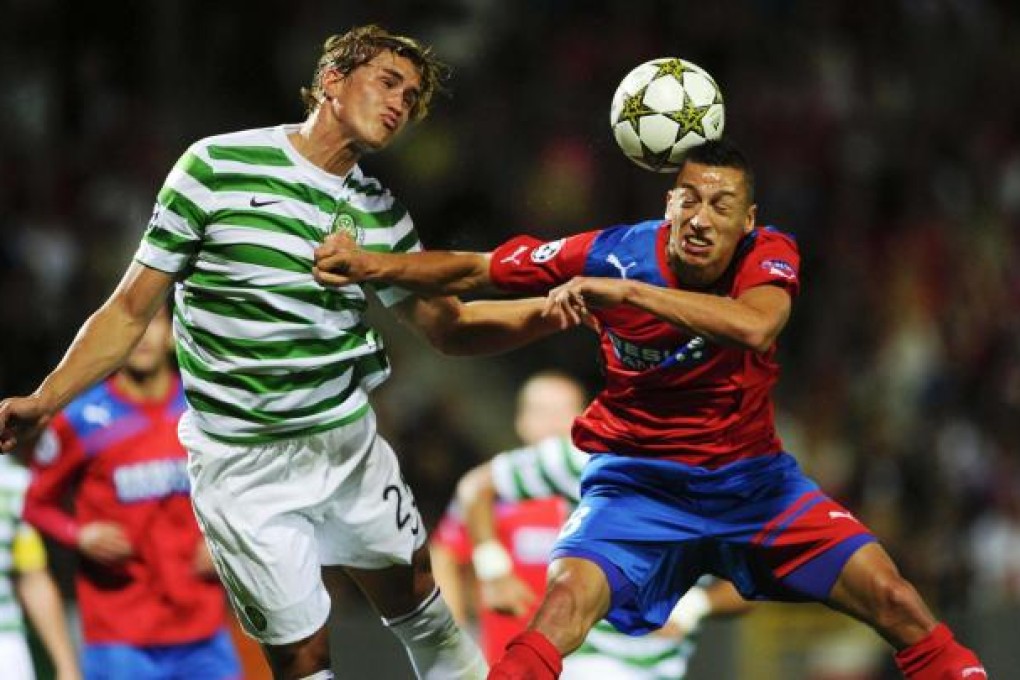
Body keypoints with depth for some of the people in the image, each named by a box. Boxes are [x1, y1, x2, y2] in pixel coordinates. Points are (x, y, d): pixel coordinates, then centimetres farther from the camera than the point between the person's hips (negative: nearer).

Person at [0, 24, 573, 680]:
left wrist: (544, 313, -3)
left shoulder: (382, 214, 6)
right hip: (245, 469, -5)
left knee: (417, 605, 13)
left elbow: (450, 325, 15)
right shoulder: (218, 167, -9)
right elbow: (132, 310, -4)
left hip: (353, 446, 5)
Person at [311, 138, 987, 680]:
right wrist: (369, 264, -16)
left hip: (752, 477, 1)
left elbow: (755, 325, -38)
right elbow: (472, 270, -4)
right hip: (639, 481, -1)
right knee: (566, 598, -29)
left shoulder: (769, 255, -14)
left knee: (896, 602, -11)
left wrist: (623, 290, -41)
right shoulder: (612, 254, -14)